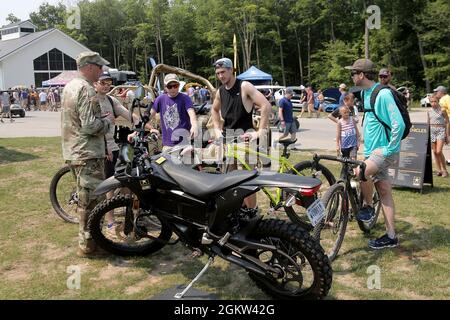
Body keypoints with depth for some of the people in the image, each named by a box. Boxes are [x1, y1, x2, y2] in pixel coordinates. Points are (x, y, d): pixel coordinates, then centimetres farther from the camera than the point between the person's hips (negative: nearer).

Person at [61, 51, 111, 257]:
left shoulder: (69, 86, 14)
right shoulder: (87, 90, -18)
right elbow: (90, 125, -25)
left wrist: (99, 117, 13)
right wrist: (106, 121, -7)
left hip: (73, 151, 10)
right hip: (88, 153, -10)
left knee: (85, 197, 19)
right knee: (91, 199, -2)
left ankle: (86, 236, 31)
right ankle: (87, 244, 6)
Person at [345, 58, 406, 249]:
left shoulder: (383, 94, -18)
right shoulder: (365, 93, 11)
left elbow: (399, 124, -24)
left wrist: (388, 148, -21)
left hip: (385, 150, -9)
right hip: (373, 150, 9)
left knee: (361, 172, -28)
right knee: (384, 192, 10)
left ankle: (368, 206, -1)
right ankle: (391, 237, 16)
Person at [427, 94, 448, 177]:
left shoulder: (442, 110, -5)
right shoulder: (429, 111, 8)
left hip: (441, 130, -4)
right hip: (432, 131, 5)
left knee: (439, 151, -13)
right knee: (434, 152, 4)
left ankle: (444, 170, 1)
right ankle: (439, 170, 14)